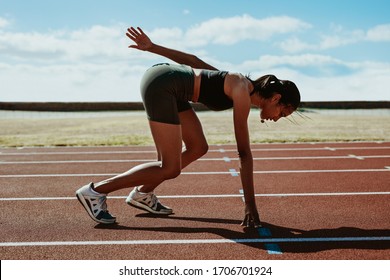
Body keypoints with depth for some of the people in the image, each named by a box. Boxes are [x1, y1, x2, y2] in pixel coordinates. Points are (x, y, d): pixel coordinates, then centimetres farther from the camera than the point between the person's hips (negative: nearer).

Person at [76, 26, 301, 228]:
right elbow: (244, 152, -13)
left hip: (161, 77, 10)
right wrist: (251, 204, -10)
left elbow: (193, 60, 15)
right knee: (170, 169, -8)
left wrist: (151, 47, 16)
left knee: (198, 148, 15)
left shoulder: (238, 84, 14)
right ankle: (96, 191, -4)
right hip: (161, 85, -10)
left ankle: (142, 194, 24)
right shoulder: (243, 94, -11)